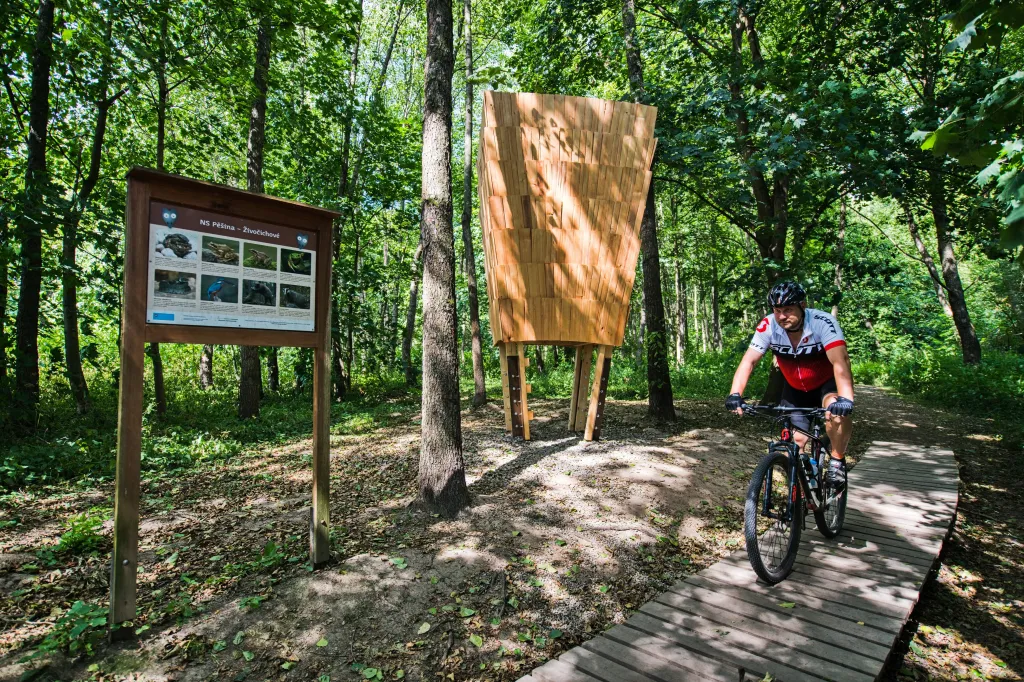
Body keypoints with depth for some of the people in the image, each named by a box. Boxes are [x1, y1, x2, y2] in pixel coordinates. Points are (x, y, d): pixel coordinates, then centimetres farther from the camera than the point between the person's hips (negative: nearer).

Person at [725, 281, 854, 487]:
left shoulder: (823, 322, -29)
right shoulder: (768, 326, -22)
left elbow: (840, 362, -39)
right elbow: (748, 361, -26)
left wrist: (846, 398, -54)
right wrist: (735, 394, -41)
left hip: (827, 383, -3)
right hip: (795, 389, 3)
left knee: (837, 410, -33)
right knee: (795, 442, -4)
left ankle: (837, 460, -10)